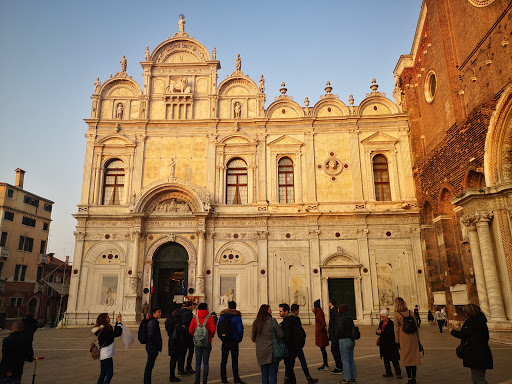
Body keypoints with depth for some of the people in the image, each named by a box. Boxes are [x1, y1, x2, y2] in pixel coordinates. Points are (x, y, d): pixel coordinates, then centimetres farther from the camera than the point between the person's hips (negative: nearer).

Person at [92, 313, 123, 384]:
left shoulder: (102, 329, 9)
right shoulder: (104, 330, -21)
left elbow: (114, 332, 15)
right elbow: (117, 333, -23)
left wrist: (117, 322, 9)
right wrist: (119, 322, -13)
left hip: (103, 355, 10)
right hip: (106, 355, -10)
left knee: (103, 374, 17)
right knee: (109, 374, -3)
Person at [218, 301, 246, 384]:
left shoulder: (222, 316, 3)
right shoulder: (237, 317, -10)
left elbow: (218, 327, 6)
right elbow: (240, 329, -14)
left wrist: (222, 338, 13)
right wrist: (239, 339, 1)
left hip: (224, 342, 3)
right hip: (234, 342, -3)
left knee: (224, 360, 12)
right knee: (234, 361, 4)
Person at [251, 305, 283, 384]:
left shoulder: (255, 323, 3)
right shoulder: (272, 321, -10)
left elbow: (253, 338, 11)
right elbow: (281, 335, -6)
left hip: (260, 353, 4)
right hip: (271, 351, -4)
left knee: (264, 374, 14)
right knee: (273, 374, 3)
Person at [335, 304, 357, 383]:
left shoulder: (342, 319, -18)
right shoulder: (350, 318, 7)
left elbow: (340, 330, -22)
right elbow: (353, 329, 11)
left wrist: (337, 335, -3)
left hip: (344, 341, -8)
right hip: (351, 340, 8)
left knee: (345, 360, 1)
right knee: (351, 359, 15)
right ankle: (353, 377, 22)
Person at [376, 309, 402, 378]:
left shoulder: (391, 323, -11)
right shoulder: (381, 323, 10)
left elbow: (390, 333, -21)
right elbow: (378, 331, 9)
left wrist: (381, 332, -25)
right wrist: (378, 332, -14)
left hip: (391, 344, -7)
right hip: (383, 344, 7)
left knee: (394, 359, -2)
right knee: (385, 359, 12)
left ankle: (398, 373, 7)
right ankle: (388, 373, 21)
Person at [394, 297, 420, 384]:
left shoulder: (396, 314, -7)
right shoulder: (410, 312, 3)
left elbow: (396, 328, -5)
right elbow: (416, 326, 6)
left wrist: (397, 341, 2)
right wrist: (418, 339, 14)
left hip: (404, 339, -3)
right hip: (413, 338, 3)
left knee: (406, 358, 6)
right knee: (414, 357, 11)